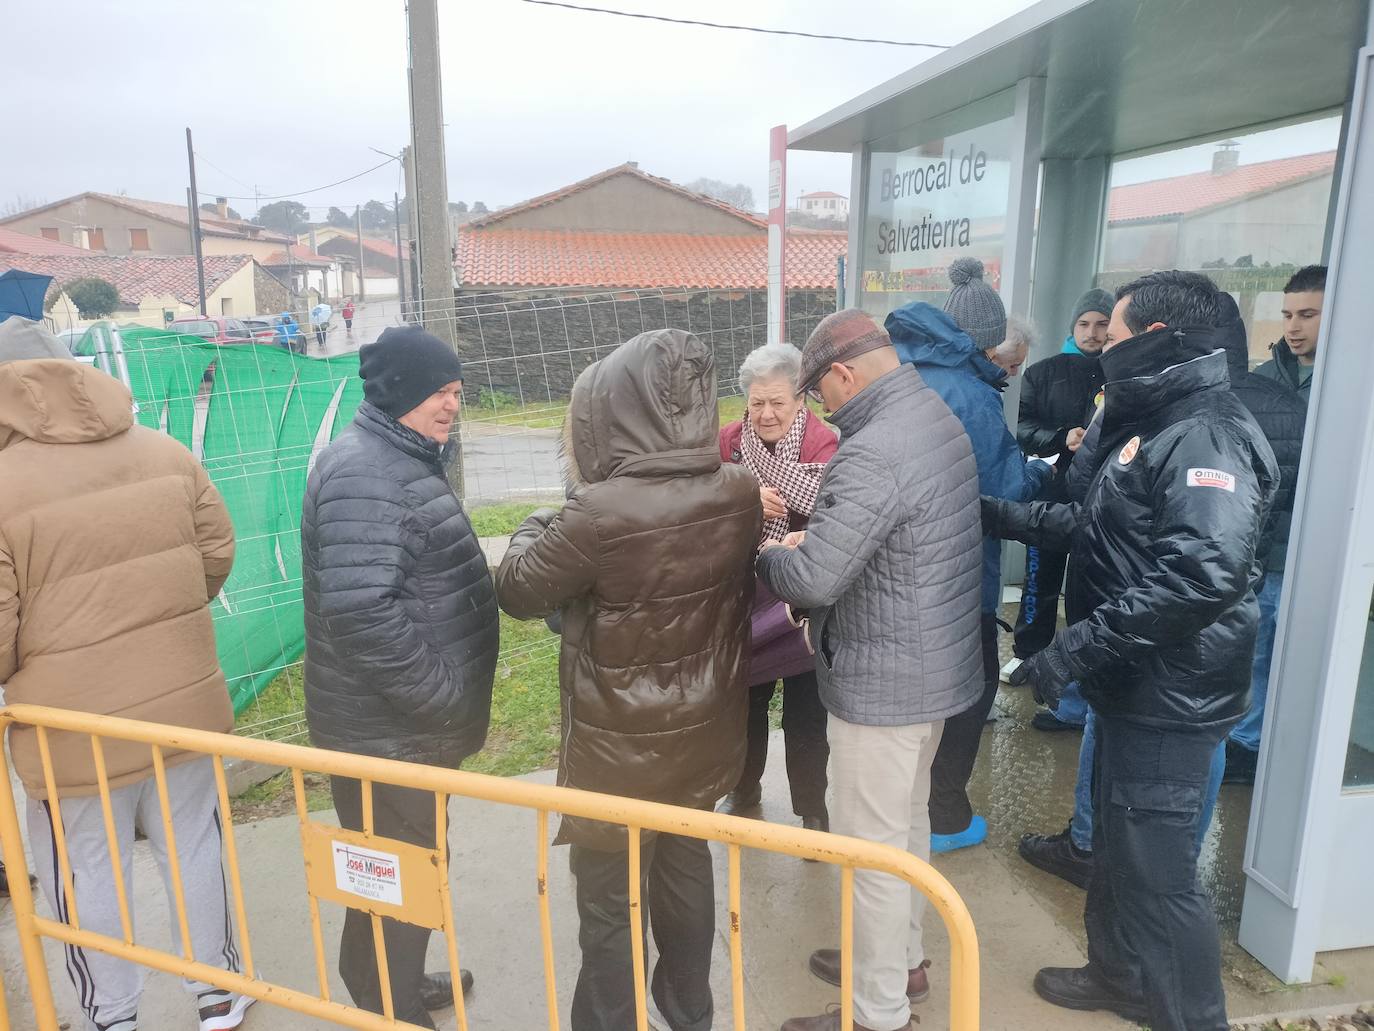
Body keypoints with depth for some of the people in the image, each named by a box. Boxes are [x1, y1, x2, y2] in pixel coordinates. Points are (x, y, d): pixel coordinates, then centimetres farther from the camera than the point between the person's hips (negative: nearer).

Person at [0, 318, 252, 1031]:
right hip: (183, 703, 4)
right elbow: (217, 553, 6)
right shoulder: (167, 454, -2)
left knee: (90, 877, 16)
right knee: (194, 848, 20)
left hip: (76, 726, -4)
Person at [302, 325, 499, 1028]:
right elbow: (363, 612, -32)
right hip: (390, 730, -10)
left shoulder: (403, 460, 11)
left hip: (413, 719, 10)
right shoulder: (364, 474, -22)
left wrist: (448, 694, 20)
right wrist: (445, 697, -23)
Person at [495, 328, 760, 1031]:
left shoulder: (601, 513, -28)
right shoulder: (741, 495, -10)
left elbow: (517, 590, -13)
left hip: (621, 746, -6)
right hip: (704, 731, 6)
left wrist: (540, 523, 6)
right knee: (685, 867, 26)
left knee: (609, 901, 15)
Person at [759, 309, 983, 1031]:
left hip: (883, 681, -10)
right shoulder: (939, 418, 5)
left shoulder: (872, 453, -27)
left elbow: (810, 581, -29)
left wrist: (767, 555, -8)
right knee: (906, 824, 24)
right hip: (936, 666, 10)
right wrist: (814, 537, 5)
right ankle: (902, 959, 44)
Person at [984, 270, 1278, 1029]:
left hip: (1169, 698, -10)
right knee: (1117, 846, 23)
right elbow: (1102, 529, 23)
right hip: (1134, 685, 10)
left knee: (1157, 869, 3)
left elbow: (1206, 572, -34)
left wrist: (1079, 646, -32)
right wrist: (1008, 516, 18)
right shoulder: (1155, 424, 12)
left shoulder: (1206, 435, -20)